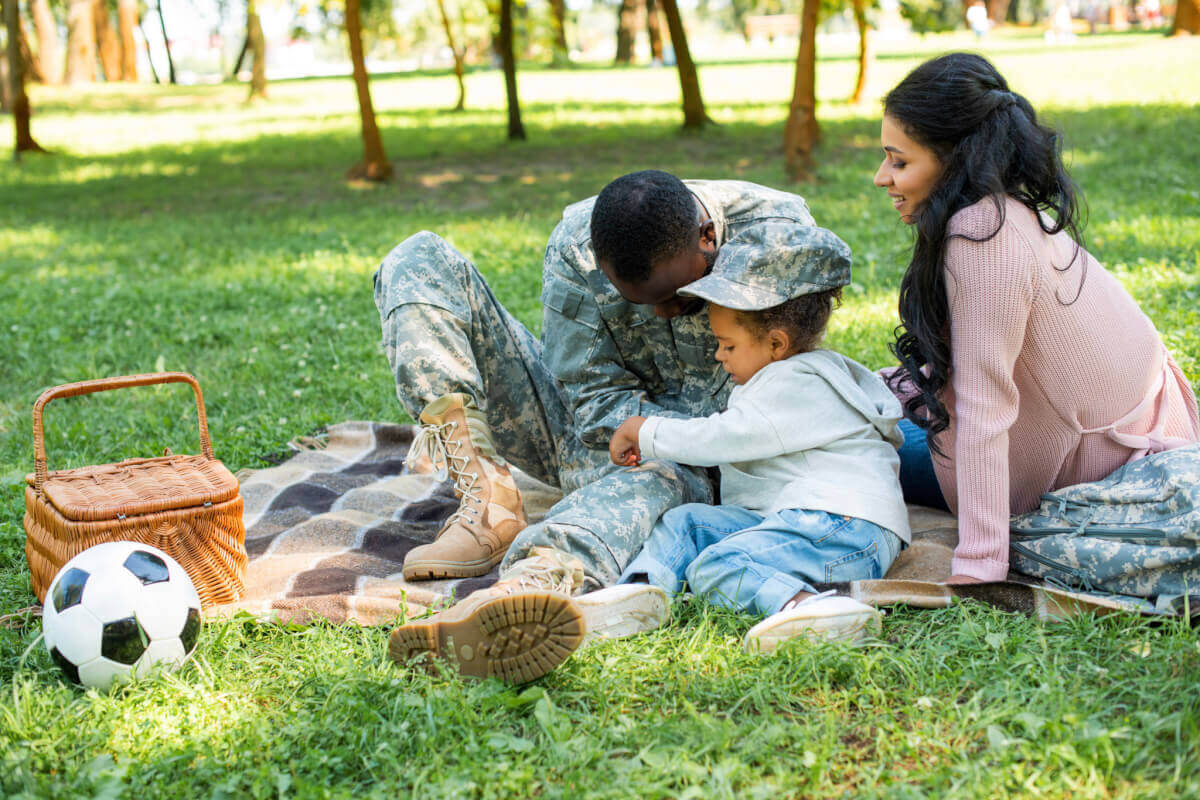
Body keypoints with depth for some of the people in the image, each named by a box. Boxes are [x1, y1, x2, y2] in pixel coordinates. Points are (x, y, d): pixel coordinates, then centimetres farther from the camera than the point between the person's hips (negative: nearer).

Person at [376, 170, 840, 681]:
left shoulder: (783, 237, -21)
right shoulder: (576, 247, -19)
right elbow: (597, 406, -18)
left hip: (683, 463, -3)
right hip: (587, 425, 3)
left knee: (654, 478, -43)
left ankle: (528, 586, -75)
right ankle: (488, 503, -29)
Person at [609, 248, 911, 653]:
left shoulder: (798, 387, -8)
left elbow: (723, 438, -15)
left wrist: (646, 432, -4)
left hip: (843, 526, -11)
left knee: (714, 565, -29)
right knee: (685, 521, 4)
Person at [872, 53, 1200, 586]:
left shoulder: (981, 234, -29)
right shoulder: (1012, 209, -1)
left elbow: (983, 411, -30)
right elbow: (982, 366, 9)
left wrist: (977, 566, -27)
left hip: (1099, 462, -8)